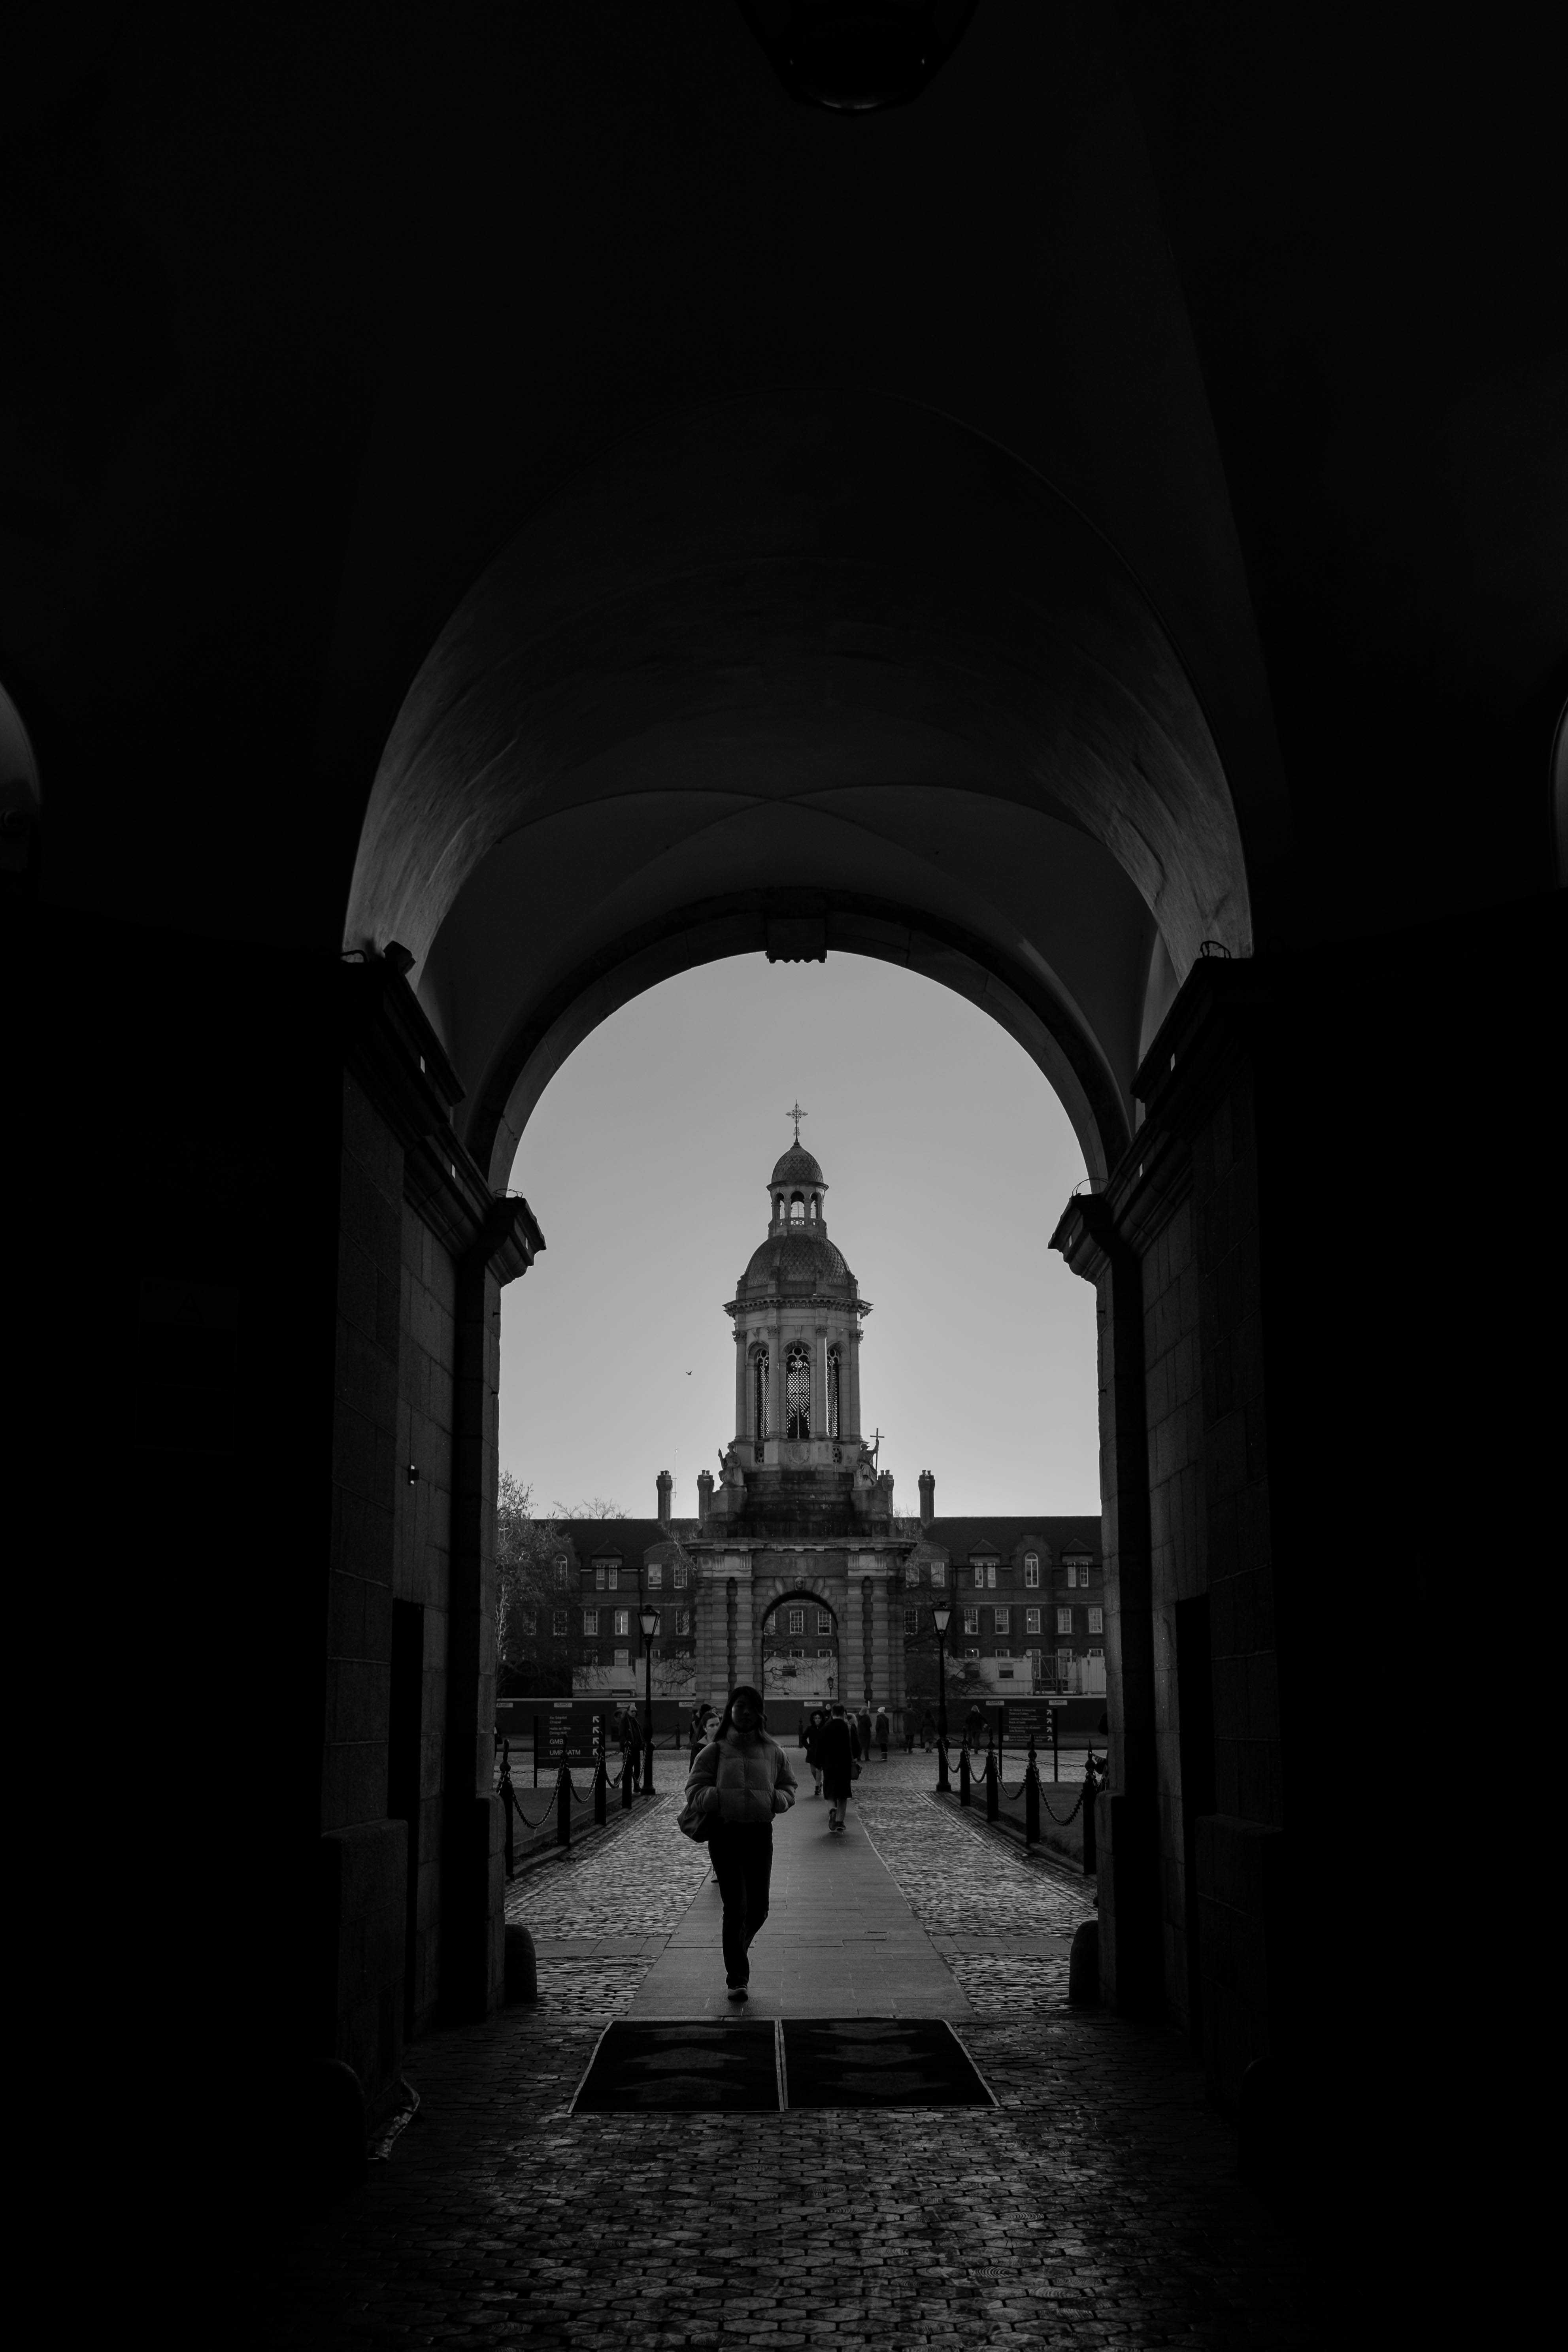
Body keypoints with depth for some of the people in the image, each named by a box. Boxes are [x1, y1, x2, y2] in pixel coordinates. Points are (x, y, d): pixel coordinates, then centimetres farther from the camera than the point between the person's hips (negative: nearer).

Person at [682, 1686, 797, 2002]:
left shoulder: (773, 1752, 7)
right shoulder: (715, 1752, 0)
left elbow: (789, 1788, 16)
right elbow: (694, 1791, -1)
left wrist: (774, 1800, -7)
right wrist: (722, 1798, -21)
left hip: (760, 1833, 3)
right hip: (725, 1833, -3)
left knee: (759, 1908, 7)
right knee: (736, 1907, -7)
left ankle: (738, 1948, 39)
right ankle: (737, 1979, 2)